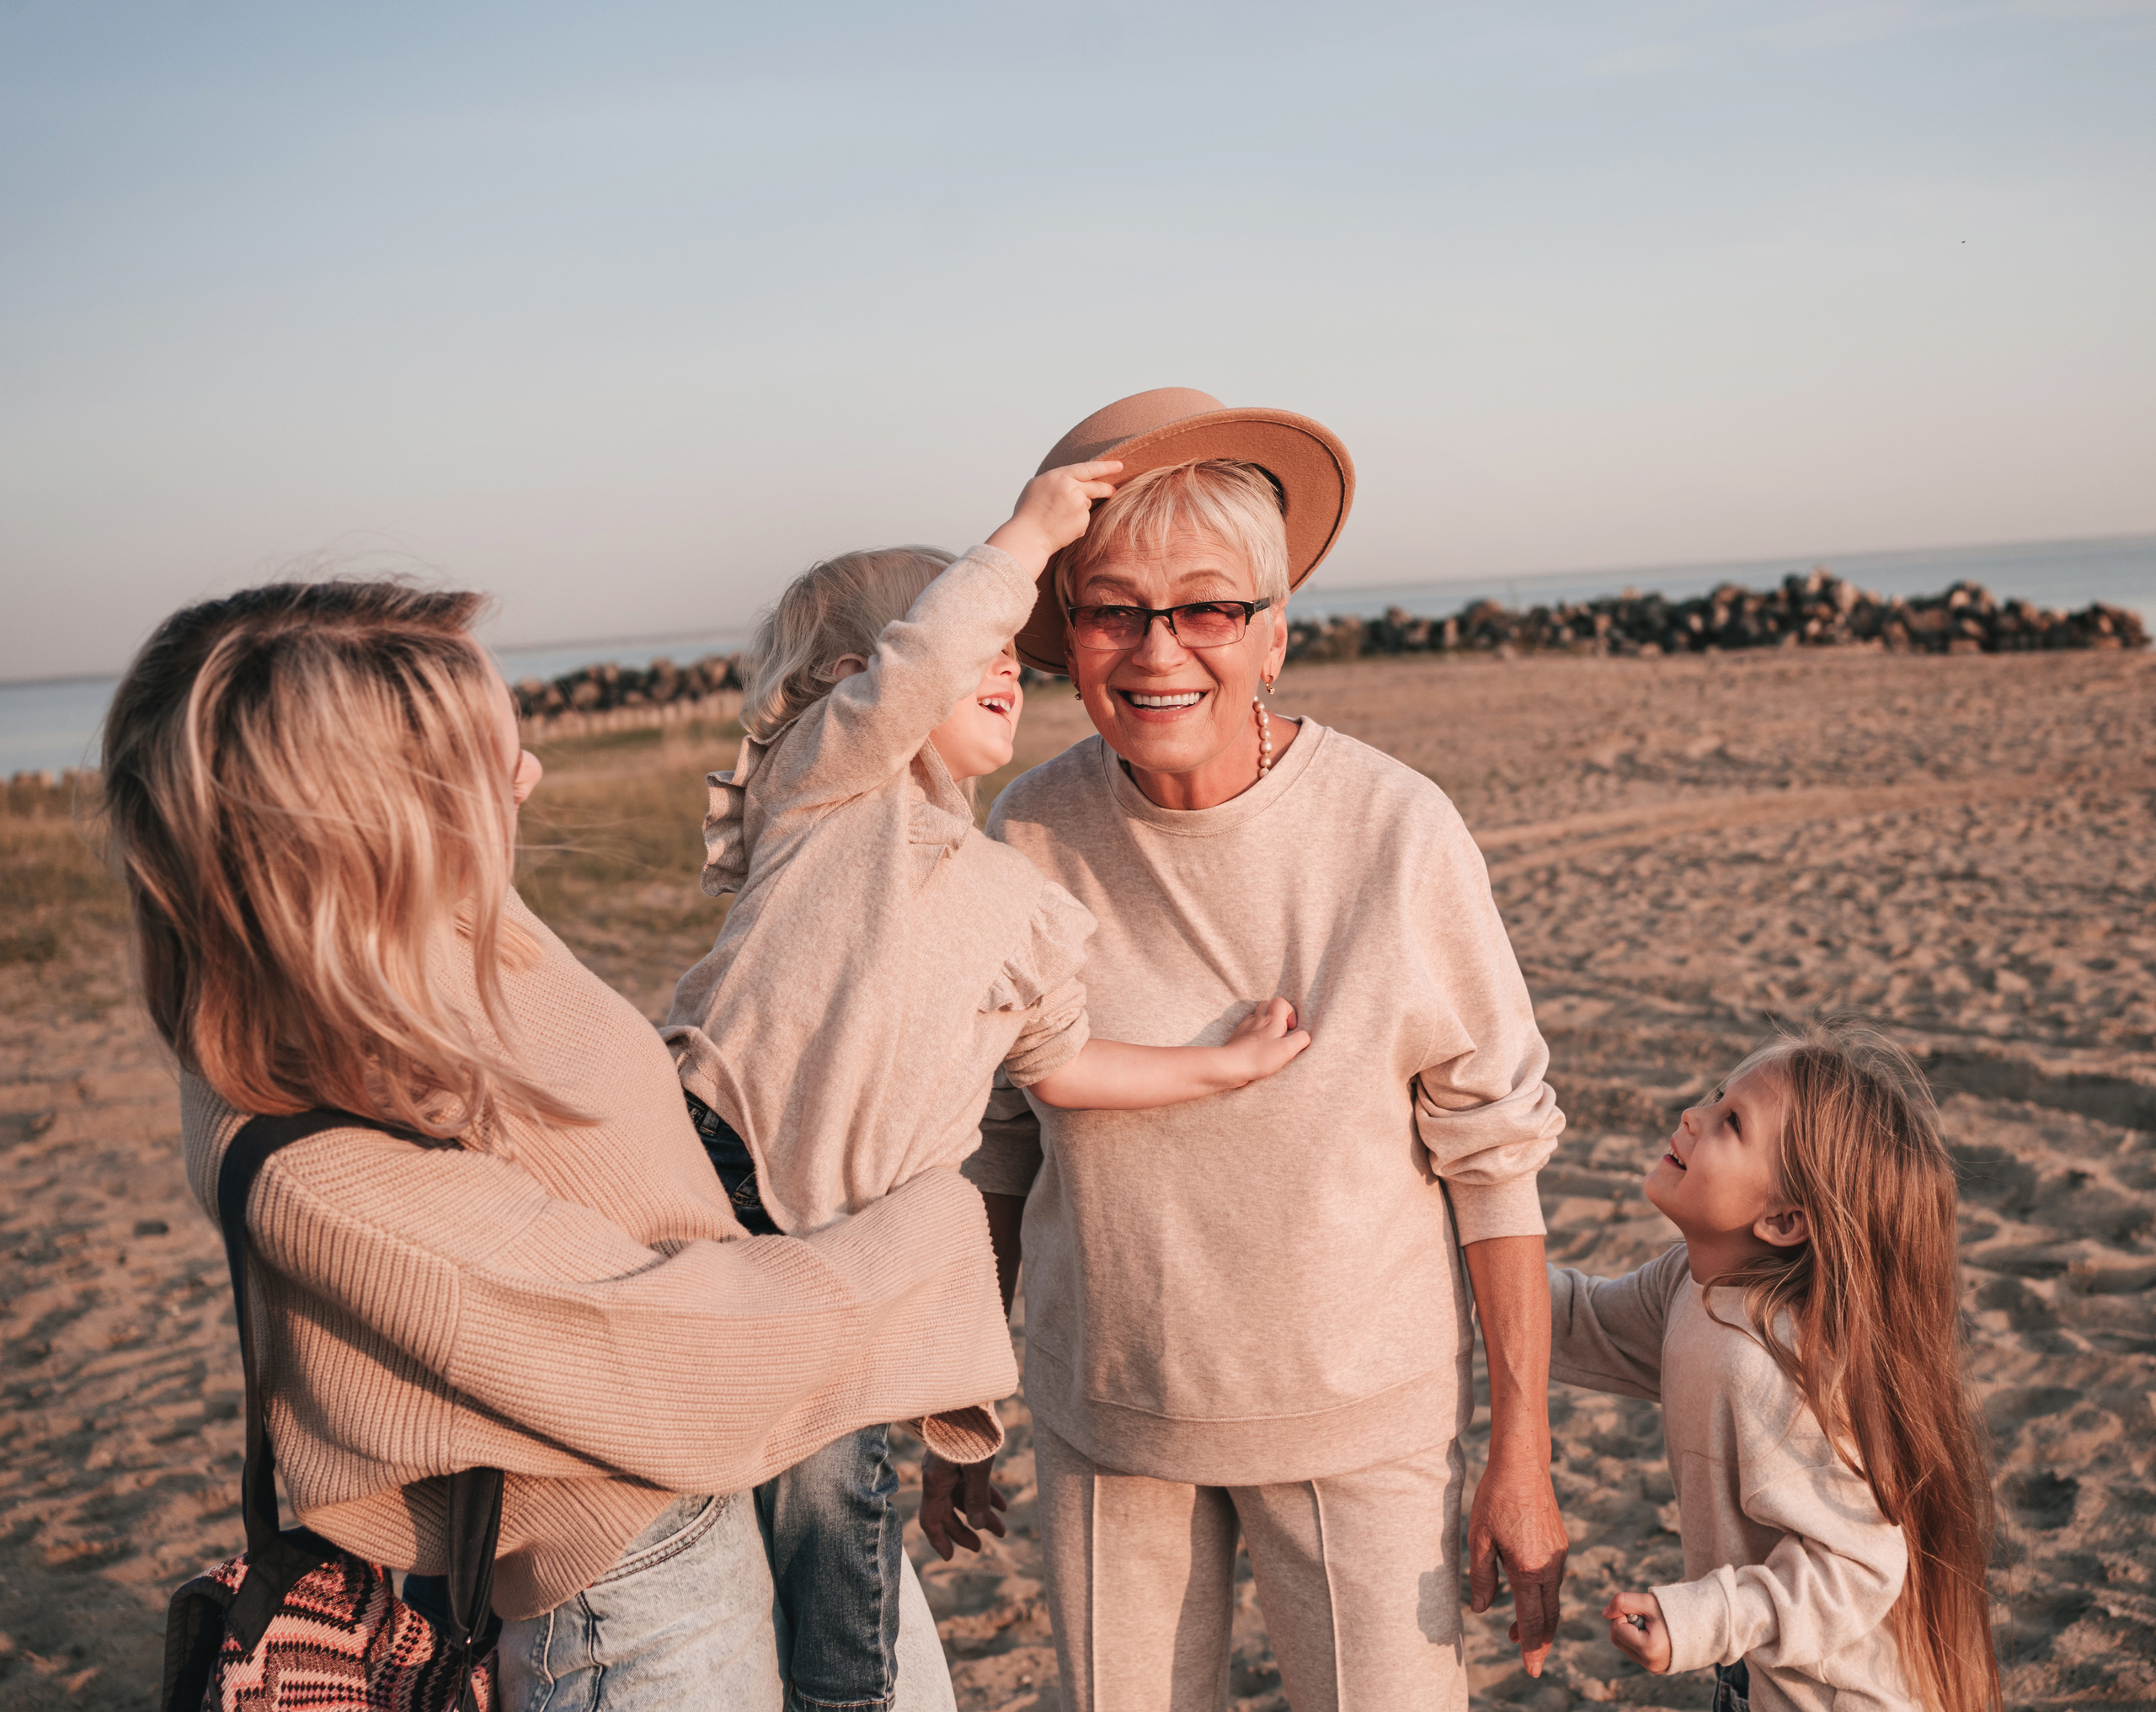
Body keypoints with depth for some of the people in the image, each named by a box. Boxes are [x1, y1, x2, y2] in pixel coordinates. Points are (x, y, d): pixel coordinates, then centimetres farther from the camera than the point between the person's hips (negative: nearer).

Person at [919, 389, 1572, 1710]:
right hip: (1106, 1416, 2)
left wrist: (1524, 1456, -6)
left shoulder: (1399, 833, -16)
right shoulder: (1029, 841, -9)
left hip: (1363, 1418, -2)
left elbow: (1494, 1153, -8)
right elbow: (991, 1147, 3)